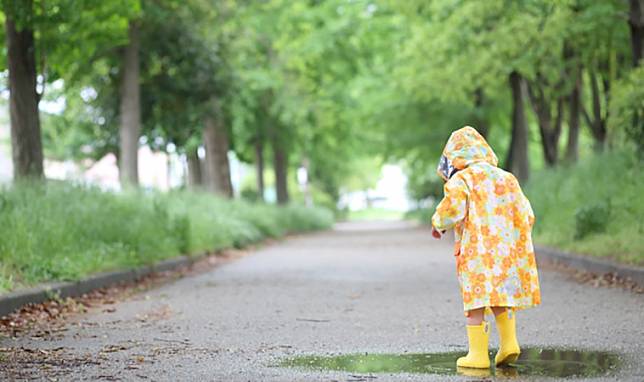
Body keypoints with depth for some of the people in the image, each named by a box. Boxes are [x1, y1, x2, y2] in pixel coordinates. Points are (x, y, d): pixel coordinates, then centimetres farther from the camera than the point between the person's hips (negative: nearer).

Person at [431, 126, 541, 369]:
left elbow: (451, 209, -17)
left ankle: (478, 354, -1)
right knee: (501, 297, 19)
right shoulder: (506, 178, 16)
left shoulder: (460, 180, -2)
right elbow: (527, 215, 14)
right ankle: (509, 342, 8)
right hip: (507, 249, 6)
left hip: (476, 251, -5)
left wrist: (438, 225, 3)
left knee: (476, 303, -1)